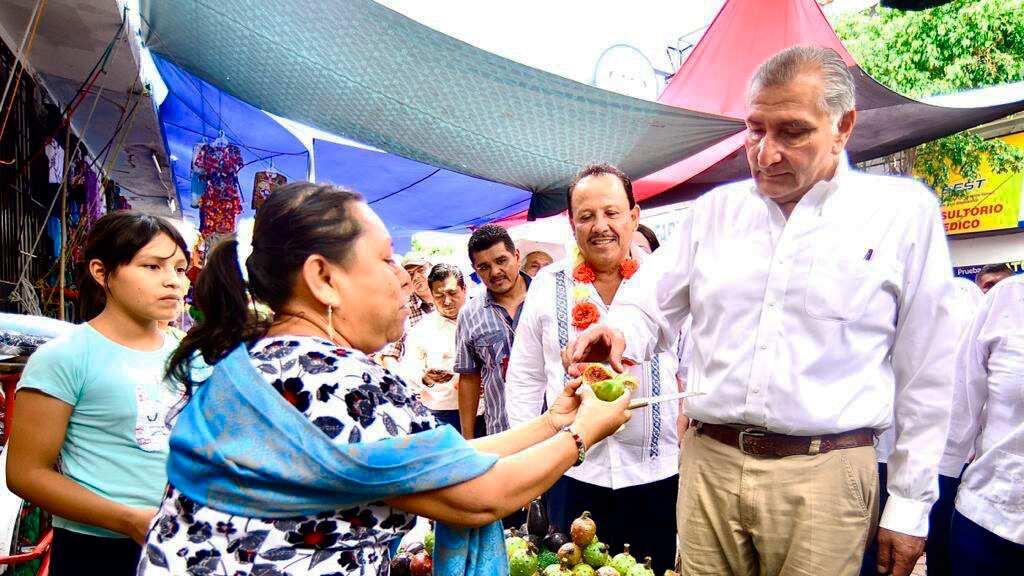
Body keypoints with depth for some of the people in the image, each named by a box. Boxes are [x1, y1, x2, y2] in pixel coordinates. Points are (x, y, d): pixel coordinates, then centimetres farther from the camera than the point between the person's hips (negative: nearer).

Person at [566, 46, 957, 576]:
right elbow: (654, 310, 10)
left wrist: (910, 505, 2)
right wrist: (620, 333, -14)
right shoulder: (714, 209, 6)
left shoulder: (904, 210, -2)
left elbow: (924, 374, 1)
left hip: (823, 474, -2)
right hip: (708, 461, 3)